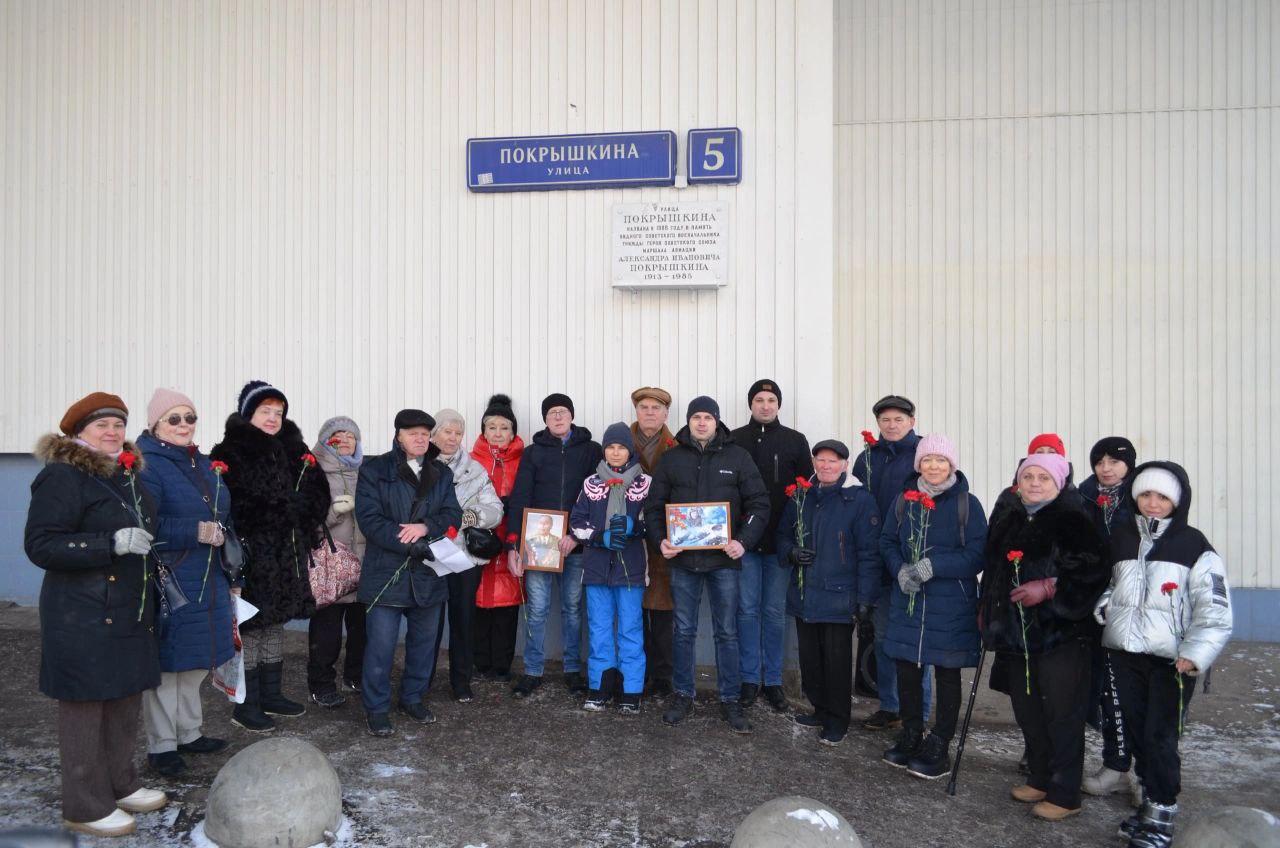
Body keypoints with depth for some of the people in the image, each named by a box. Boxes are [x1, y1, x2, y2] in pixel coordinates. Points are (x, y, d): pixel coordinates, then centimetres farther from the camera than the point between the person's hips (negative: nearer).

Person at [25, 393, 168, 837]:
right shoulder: (61, 477, -12)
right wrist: (112, 544, -26)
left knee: (125, 701, 15)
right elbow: (40, 544, -18)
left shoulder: (127, 476, 14)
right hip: (84, 617, -8)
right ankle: (85, 807, 14)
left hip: (130, 612, 8)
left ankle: (120, 784, 30)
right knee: (86, 707, 2)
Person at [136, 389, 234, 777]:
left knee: (195, 660, 16)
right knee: (166, 662, 2)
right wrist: (197, 531, -22)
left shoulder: (205, 465, 14)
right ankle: (161, 745, 16)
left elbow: (222, 518, 23)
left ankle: (188, 732, 30)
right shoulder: (145, 466, -11)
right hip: (167, 581, -8)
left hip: (207, 583, 8)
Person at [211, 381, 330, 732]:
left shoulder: (292, 450, 11)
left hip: (285, 554, 7)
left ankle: (270, 694, 28)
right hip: (252, 555, -7)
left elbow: (317, 493, 8)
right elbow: (233, 505, -20)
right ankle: (246, 705, 11)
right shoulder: (229, 453, -8)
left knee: (275, 622, 15)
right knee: (249, 626, -1)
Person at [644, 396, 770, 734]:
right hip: (682, 558, 1)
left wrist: (744, 541, -13)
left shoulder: (737, 457, 2)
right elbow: (654, 505, 7)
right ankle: (683, 695, 24)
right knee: (684, 631, 10)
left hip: (724, 558, -1)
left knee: (727, 632, 7)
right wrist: (660, 539, -9)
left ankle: (730, 700, 18)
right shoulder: (671, 458, 6)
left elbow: (759, 503, -1)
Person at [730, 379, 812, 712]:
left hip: (780, 541, 0)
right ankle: (750, 678, 16)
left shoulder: (795, 441, 5)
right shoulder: (735, 441, 5)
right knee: (747, 610, 4)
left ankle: (773, 680, 18)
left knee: (775, 612, 7)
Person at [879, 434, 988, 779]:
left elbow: (976, 555, -11)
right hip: (907, 600, 3)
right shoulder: (905, 500, 5)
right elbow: (887, 542, 8)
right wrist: (901, 570, -12)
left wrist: (932, 566, -20)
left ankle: (938, 748, 20)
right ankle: (910, 738, 29)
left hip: (951, 605, -3)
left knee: (947, 673, 8)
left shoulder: (968, 504, -6)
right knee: (906, 669, 10)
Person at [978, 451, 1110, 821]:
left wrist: (1048, 588, -21)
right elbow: (990, 571, 23)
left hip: (1061, 635, -7)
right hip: (1017, 635, 7)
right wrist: (986, 610, 18)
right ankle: (1039, 779, 31)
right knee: (1027, 711, 16)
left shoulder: (1072, 521, -7)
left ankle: (1065, 794, 12)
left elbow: (1092, 571, -16)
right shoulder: (1004, 522, 13)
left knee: (1063, 715, 1)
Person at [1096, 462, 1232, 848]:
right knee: (1136, 731, 12)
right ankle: (1150, 801, 27)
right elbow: (1105, 582, 23)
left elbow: (1214, 608, -7)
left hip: (1171, 660, -4)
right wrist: (1104, 606, 3)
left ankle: (1161, 817, 10)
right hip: (1125, 654, 5)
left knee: (1161, 737, -3)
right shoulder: (1120, 538, 9)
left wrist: (1195, 655, -16)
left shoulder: (1193, 546, -5)